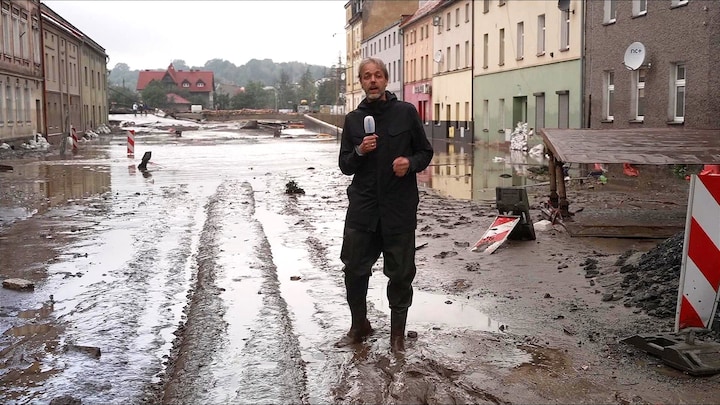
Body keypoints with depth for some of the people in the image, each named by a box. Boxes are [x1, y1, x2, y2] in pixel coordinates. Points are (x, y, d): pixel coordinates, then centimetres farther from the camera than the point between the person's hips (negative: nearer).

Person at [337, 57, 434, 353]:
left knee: (401, 272, 4)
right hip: (362, 206, 2)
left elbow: (425, 152, 6)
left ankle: (397, 333, 22)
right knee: (354, 268, 6)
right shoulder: (353, 119, 8)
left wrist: (410, 162, -15)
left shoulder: (406, 112, 0)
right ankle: (359, 326, 27)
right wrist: (360, 151, -11)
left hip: (400, 206, -2)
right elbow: (345, 166, 9)